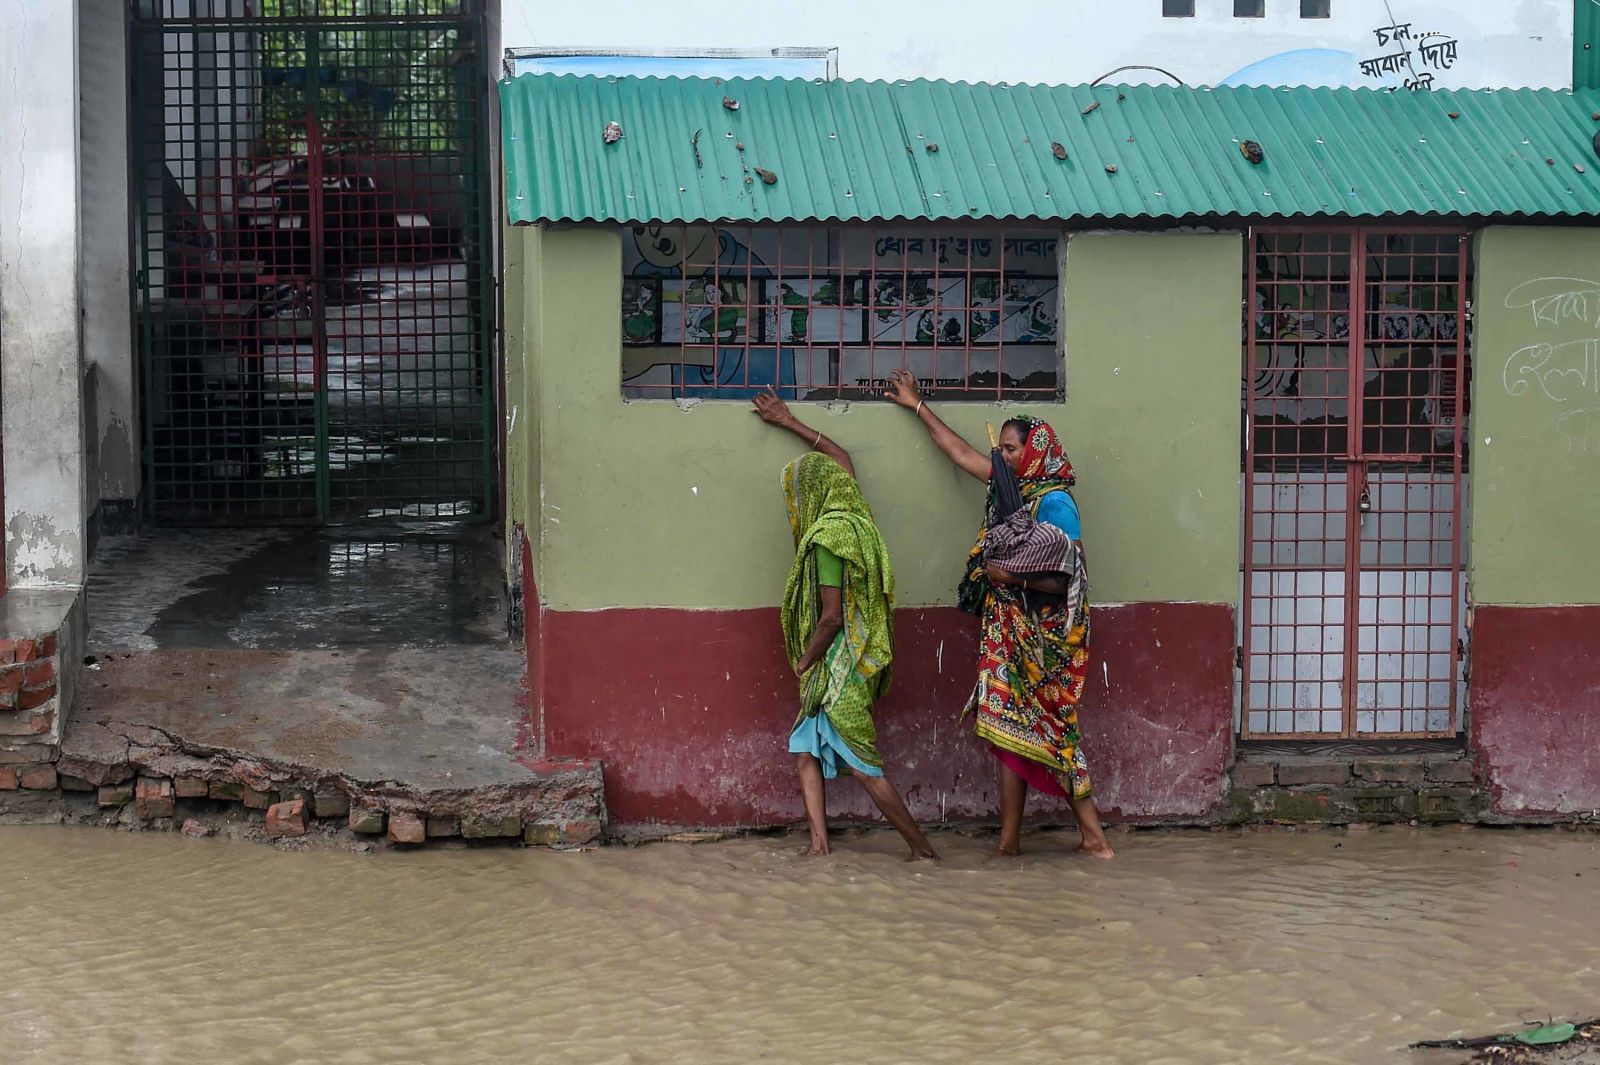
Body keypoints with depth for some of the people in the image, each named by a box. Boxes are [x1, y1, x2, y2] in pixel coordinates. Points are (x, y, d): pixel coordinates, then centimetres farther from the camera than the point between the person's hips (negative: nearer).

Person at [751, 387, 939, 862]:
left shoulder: (828, 537, -19)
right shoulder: (855, 516, 7)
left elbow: (831, 617, -21)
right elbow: (842, 459, 26)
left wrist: (804, 663, -8)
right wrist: (789, 422, 32)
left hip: (840, 663, -10)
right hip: (856, 658, 10)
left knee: (862, 763, -7)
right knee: (805, 748, 10)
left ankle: (922, 848, -3)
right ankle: (819, 843, 4)